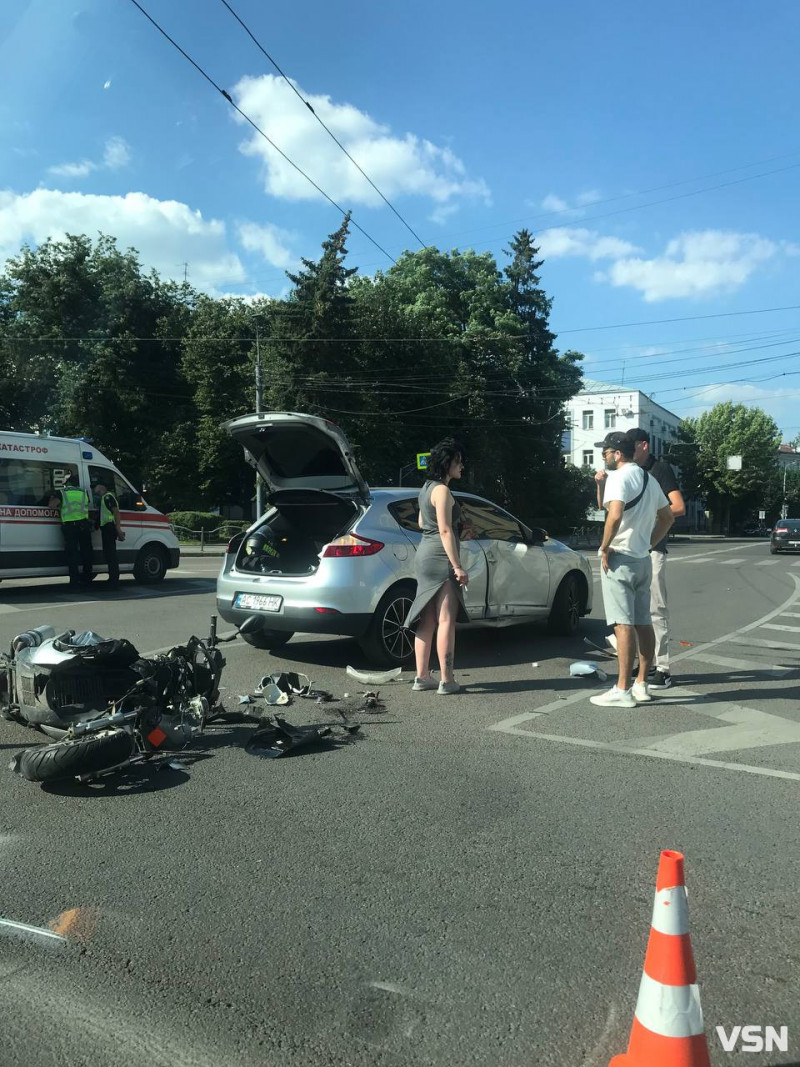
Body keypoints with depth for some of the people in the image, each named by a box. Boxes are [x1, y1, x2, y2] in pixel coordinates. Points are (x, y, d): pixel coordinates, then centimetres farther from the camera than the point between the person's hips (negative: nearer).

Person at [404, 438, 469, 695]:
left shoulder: (427, 488, 16)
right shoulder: (442, 490, -14)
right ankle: (447, 681, -2)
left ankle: (422, 676, 16)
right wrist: (458, 567, -20)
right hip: (440, 559, -10)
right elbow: (445, 530, -20)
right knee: (446, 620, -5)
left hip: (425, 556, 10)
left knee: (427, 621, 11)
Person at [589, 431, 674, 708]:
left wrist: (605, 548, -16)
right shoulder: (648, 478, 17)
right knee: (643, 623, 11)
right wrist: (648, 543, 19)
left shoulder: (619, 477, -12)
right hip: (643, 559, 9)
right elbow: (667, 517, 23)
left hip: (620, 558, -9)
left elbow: (615, 515, -28)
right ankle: (642, 685, 18)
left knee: (623, 623, -9)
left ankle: (623, 690, -6)